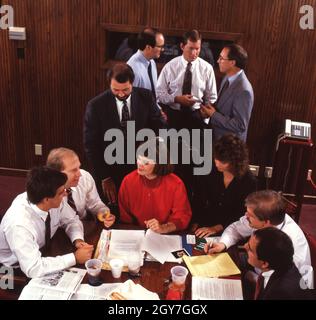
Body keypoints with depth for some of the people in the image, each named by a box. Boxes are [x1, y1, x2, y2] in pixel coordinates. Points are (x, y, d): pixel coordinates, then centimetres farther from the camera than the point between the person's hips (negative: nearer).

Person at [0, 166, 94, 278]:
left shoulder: (54, 202, -20)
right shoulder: (19, 224, -38)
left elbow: (72, 220, -2)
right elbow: (34, 269, -39)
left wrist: (78, 240, -21)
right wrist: (75, 258, -33)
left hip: (43, 252, 6)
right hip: (17, 270, -6)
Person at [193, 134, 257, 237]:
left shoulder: (249, 182, -12)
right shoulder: (211, 171, -3)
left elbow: (242, 215, -11)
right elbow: (199, 200, 2)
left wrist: (216, 228, -18)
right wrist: (196, 223, -9)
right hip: (206, 225, 3)